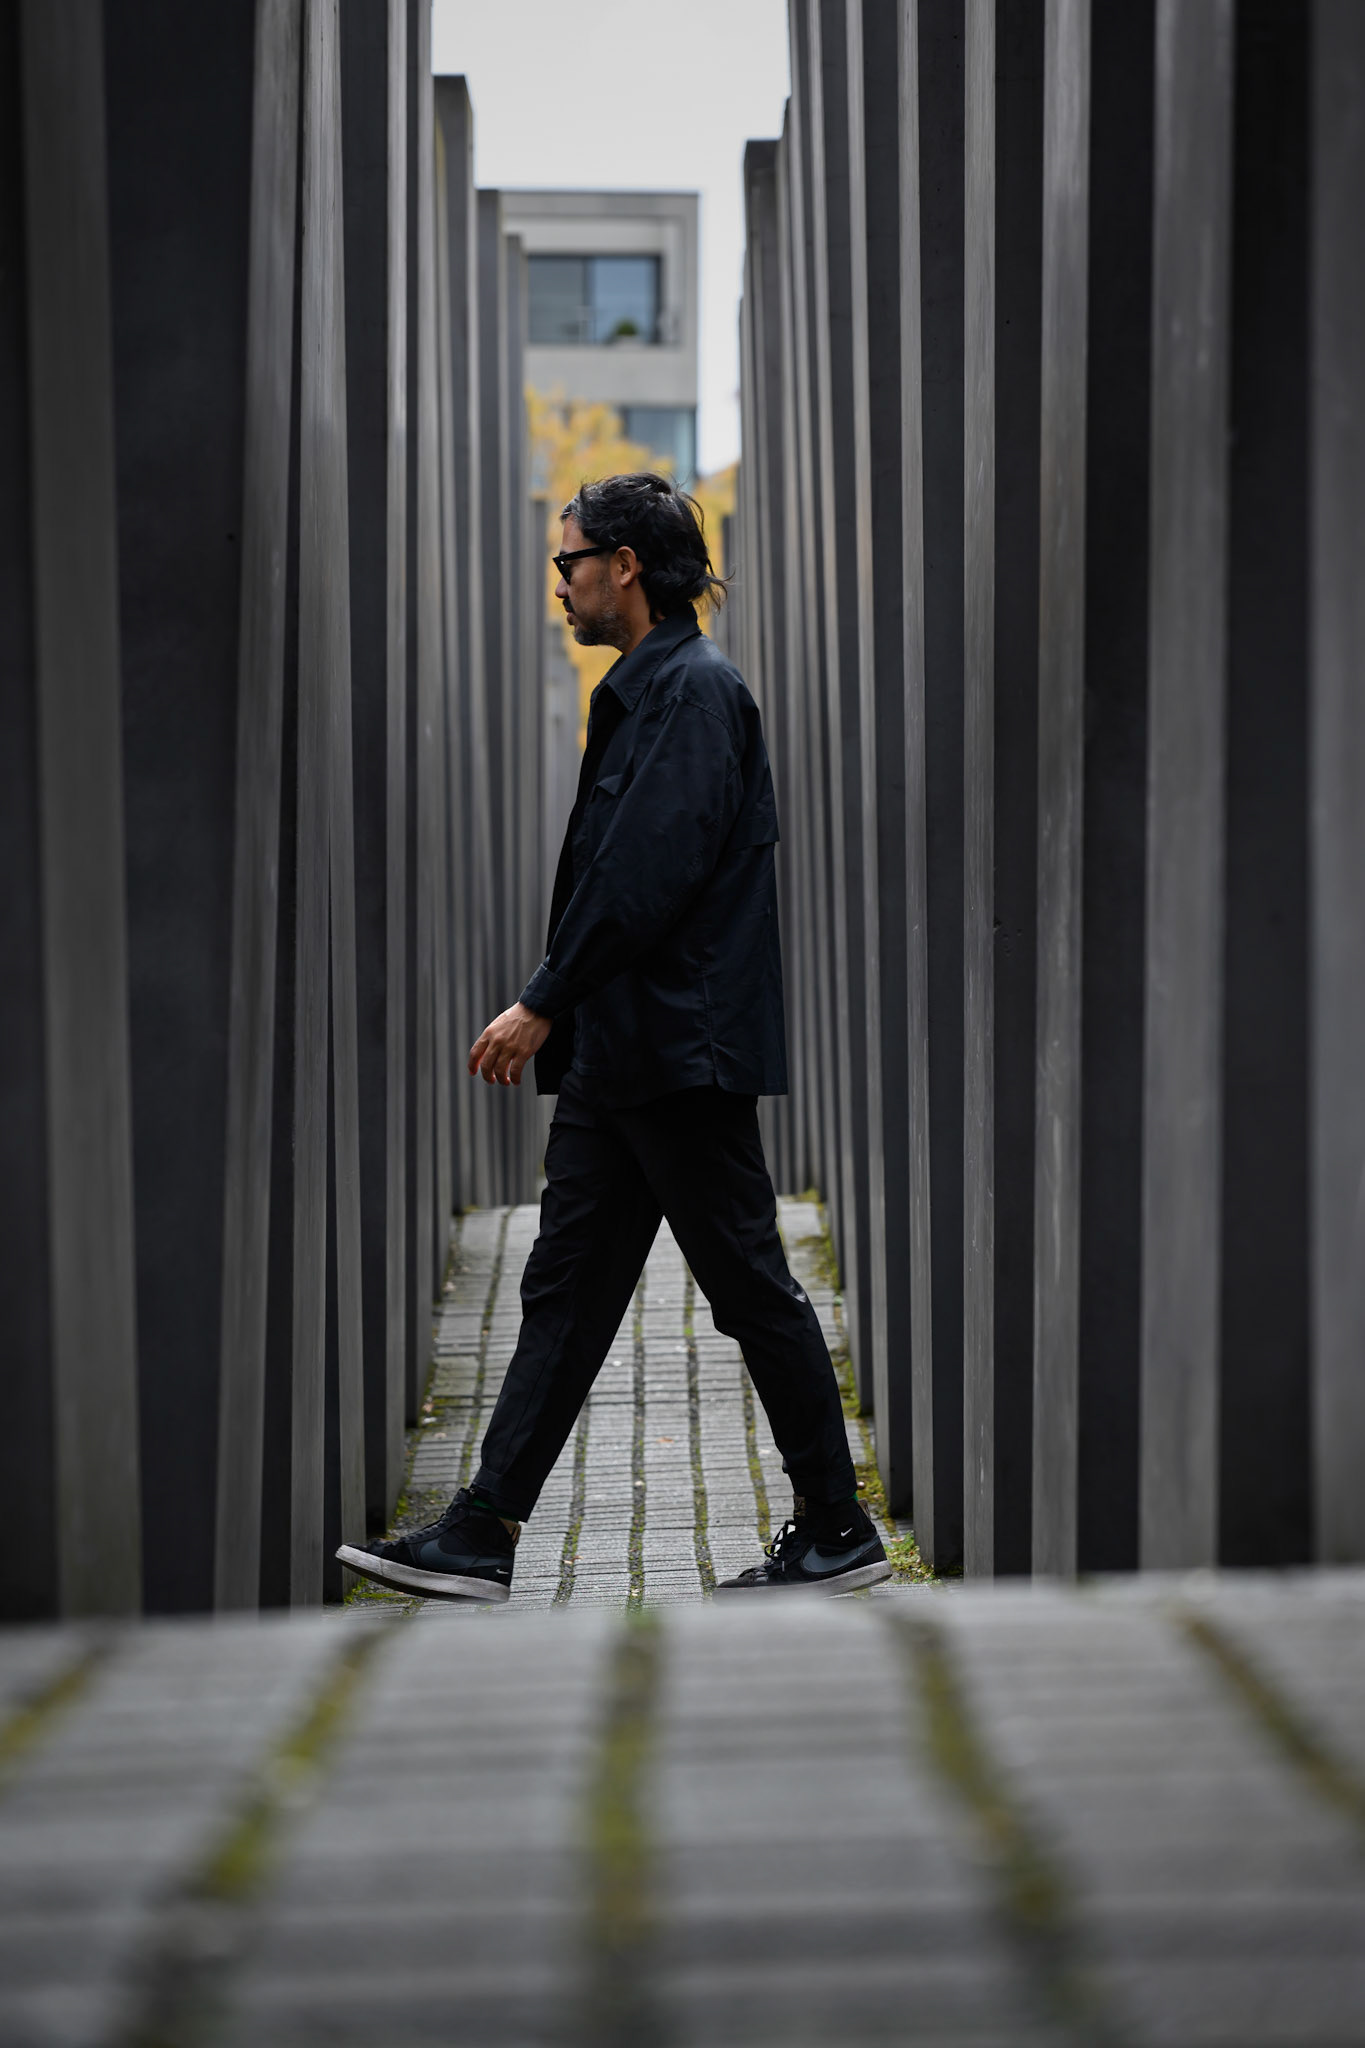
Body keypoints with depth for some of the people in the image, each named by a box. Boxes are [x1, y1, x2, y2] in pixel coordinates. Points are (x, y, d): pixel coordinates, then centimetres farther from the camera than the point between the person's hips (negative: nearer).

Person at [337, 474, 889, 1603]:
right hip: (619, 1052, 10)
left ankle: (839, 1531, 10)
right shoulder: (646, 690, 17)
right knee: (566, 1288, 7)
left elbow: (649, 873, -21)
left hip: (683, 1047, -10)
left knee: (752, 1288, -1)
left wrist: (543, 1004, -19)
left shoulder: (697, 689, -13)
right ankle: (482, 1536, 9)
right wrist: (557, 1015, 17)